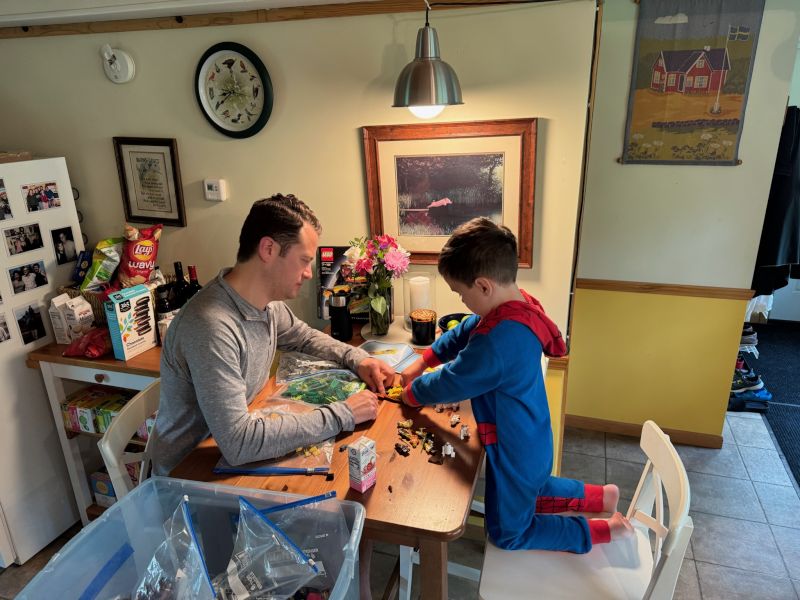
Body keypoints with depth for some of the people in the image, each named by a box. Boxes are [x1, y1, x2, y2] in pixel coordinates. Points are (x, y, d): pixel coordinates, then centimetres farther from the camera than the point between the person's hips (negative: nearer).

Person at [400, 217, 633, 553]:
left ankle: (605, 530, 16)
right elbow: (463, 333, 7)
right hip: (531, 439, 9)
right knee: (529, 493, 36)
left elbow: (450, 383, -25)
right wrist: (422, 362, 6)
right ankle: (601, 496, 34)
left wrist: (411, 393, -6)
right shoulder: (517, 305, -9)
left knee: (508, 533, 16)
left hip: (515, 452, -9)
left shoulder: (497, 342, -39)